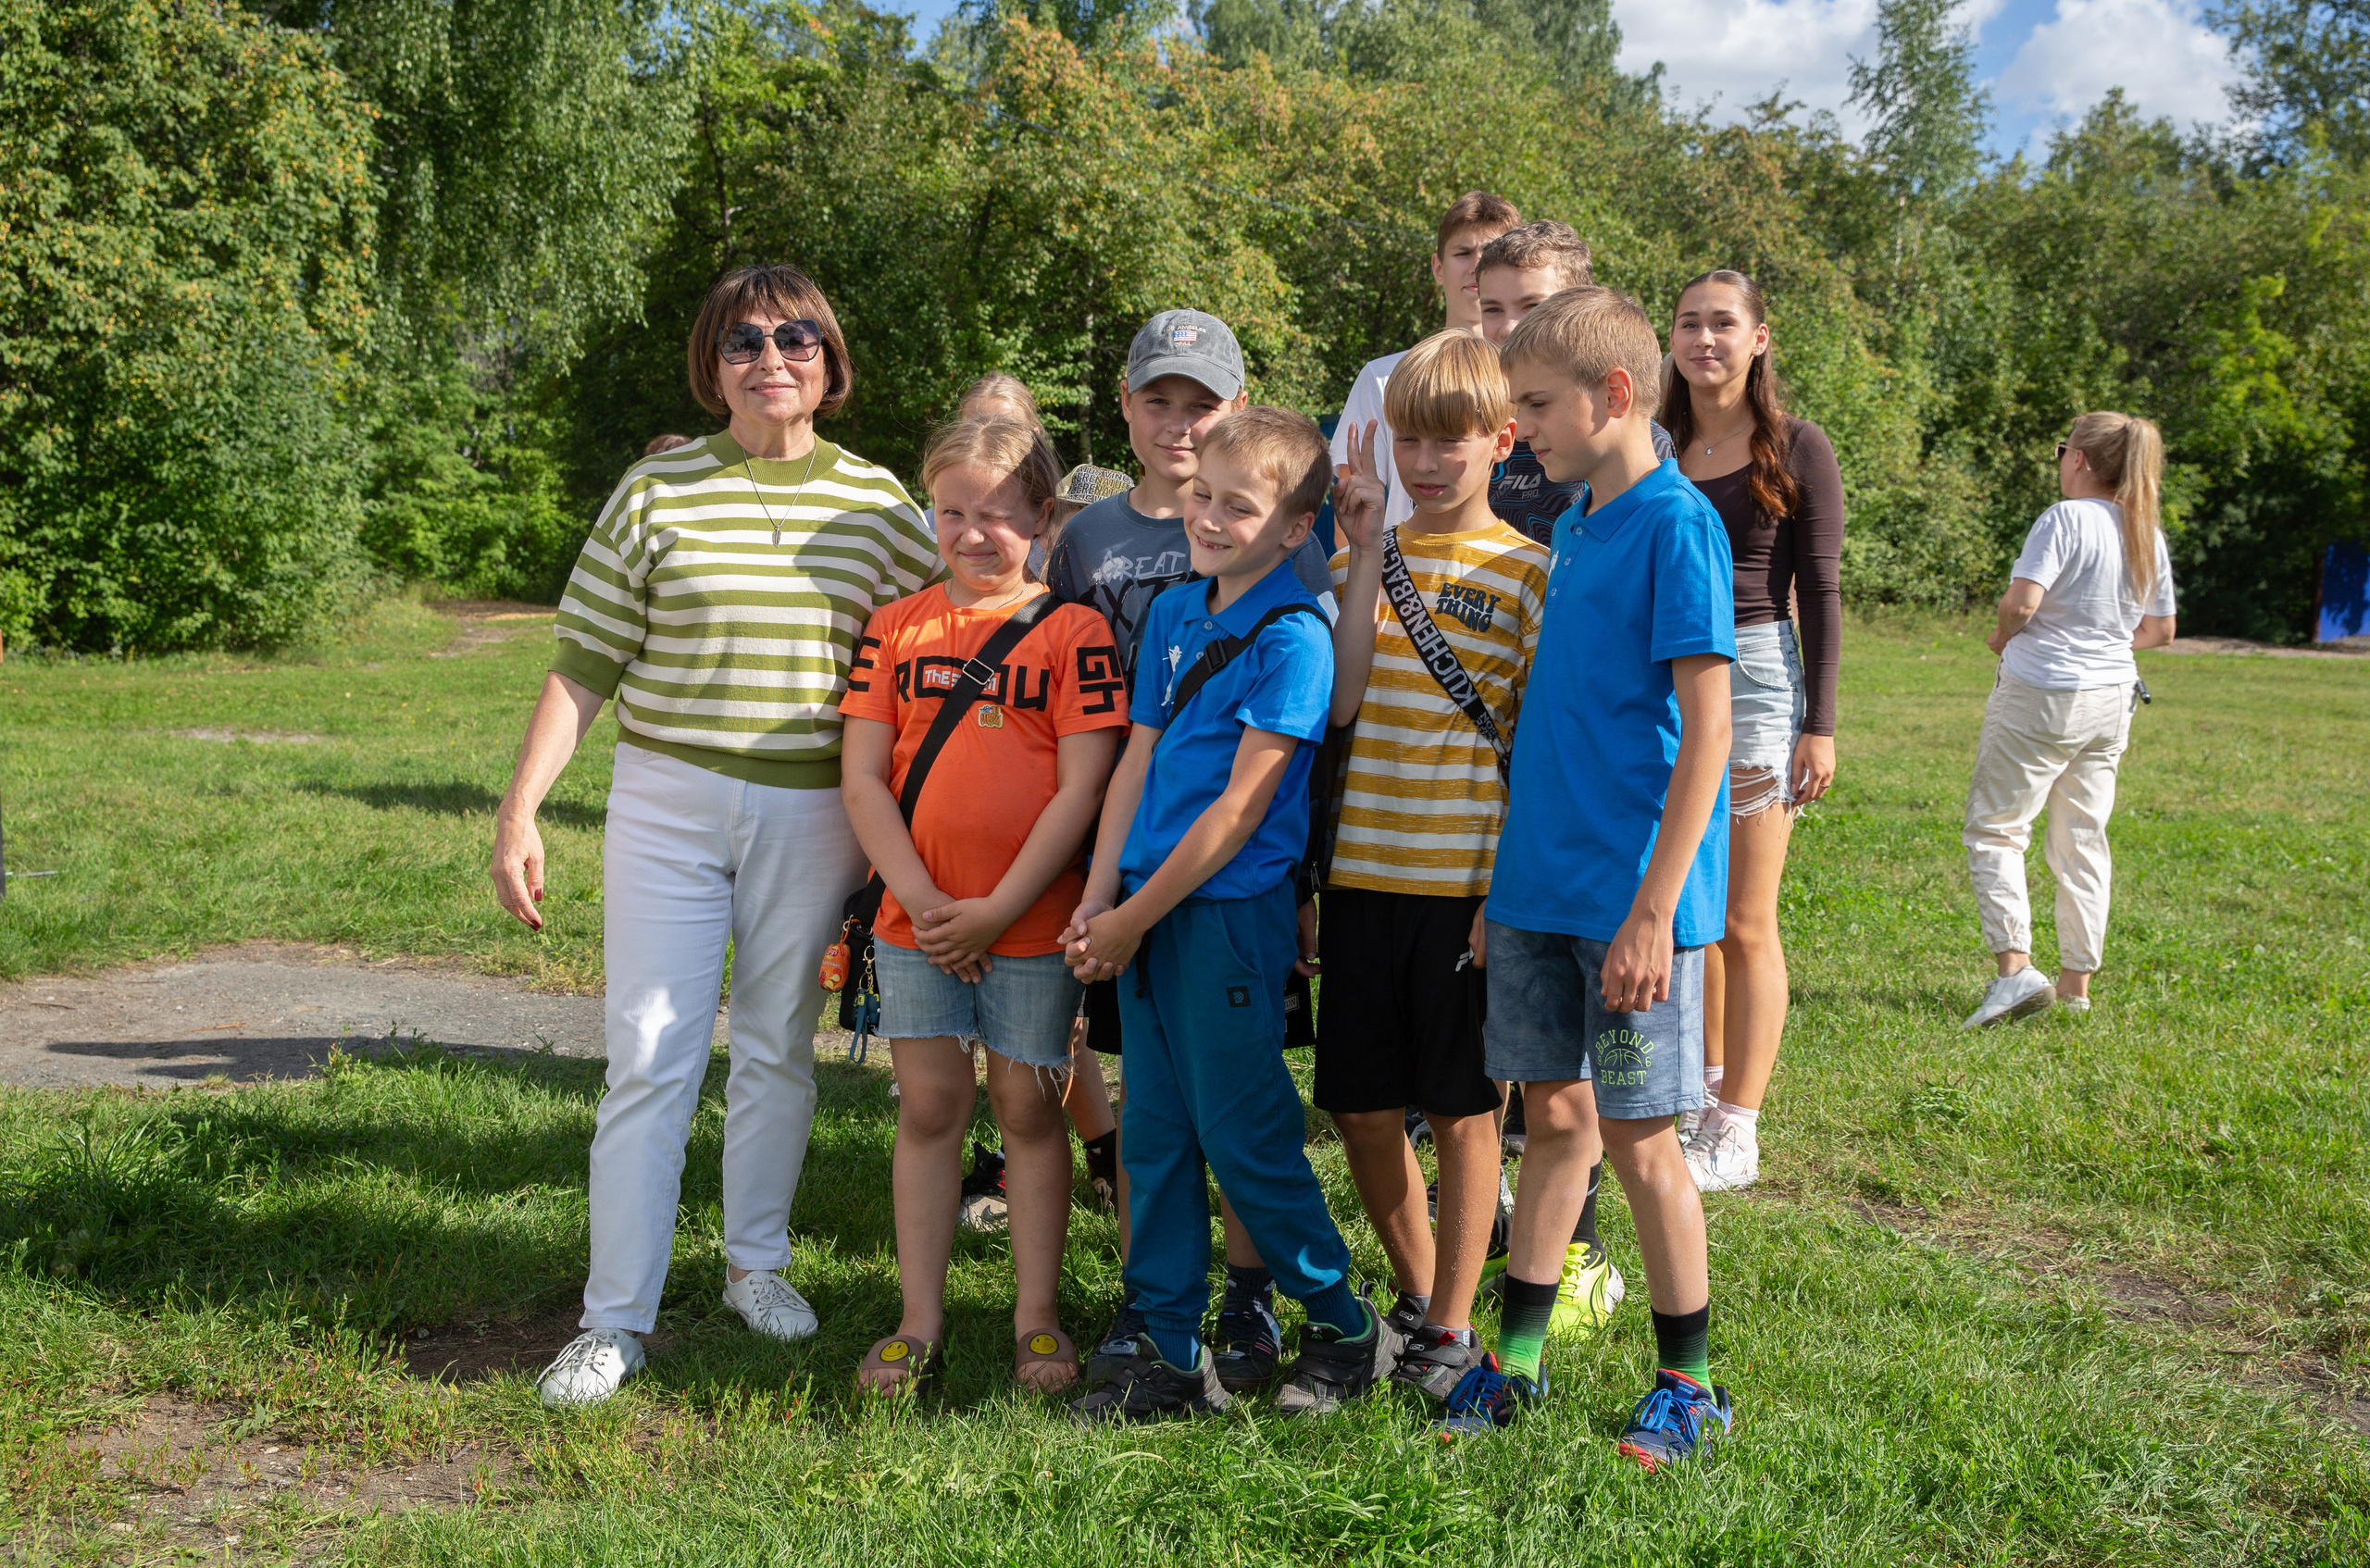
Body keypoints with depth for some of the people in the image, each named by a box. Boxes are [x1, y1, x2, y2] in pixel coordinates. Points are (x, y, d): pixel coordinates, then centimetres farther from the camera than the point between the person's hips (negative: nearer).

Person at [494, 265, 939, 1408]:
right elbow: (583, 668, 0)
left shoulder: (875, 501, 5)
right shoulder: (658, 490, 0)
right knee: (650, 1056, -2)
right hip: (669, 802, -2)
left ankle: (756, 1262, 30)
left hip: (815, 815, 2)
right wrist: (519, 809, -7)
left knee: (780, 1048, 12)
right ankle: (615, 1321, 5)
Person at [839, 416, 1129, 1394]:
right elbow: (861, 781, 1)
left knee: (1029, 1111, 7)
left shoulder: (1073, 632, -4)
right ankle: (921, 1322, 18)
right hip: (915, 921, 3)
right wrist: (921, 899, -9)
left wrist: (999, 909, -12)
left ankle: (1035, 1319, 19)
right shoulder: (894, 629, 5)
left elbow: (1083, 787, -9)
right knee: (928, 1108, 8)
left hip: (1034, 922, -2)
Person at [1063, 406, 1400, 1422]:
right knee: (1152, 1136, 11)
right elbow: (1137, 761, 10)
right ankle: (1171, 1356, 22)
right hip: (1145, 917, 7)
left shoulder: (1293, 638, -13)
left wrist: (1135, 917, -12)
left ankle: (1347, 1329, 21)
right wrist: (1099, 902, 2)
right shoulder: (1174, 612, 10)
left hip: (1231, 914, -7)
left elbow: (1241, 807, -15)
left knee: (1244, 1138, 1)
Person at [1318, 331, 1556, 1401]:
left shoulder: (1525, 572, -1)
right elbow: (1338, 703, -6)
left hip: (1464, 881, -4)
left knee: (1461, 1107, 5)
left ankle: (1453, 1329, 18)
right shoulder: (1362, 556, 9)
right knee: (1360, 1104, 9)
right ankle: (1415, 1291, 30)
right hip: (1361, 874, 4)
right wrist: (1364, 553, -8)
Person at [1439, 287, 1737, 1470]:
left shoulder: (1676, 524, -12)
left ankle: (1690, 1386, 18)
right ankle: (1514, 1360, 24)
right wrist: (1505, 882, 16)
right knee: (1557, 1114, 14)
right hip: (1540, 883, 7)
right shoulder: (1574, 525, 12)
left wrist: (1654, 906, -20)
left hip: (1629, 896, -7)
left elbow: (1705, 730, -16)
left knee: (1638, 1138, 2)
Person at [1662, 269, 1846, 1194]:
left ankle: (1736, 1134, 6)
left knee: (1745, 923, 0)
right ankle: (1705, 1091, 25)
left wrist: (1820, 724, -8)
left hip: (1755, 676, -4)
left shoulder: (1798, 450, -1)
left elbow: (1820, 591, -2)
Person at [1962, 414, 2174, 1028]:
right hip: (2111, 699, 7)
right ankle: (2077, 981, 16)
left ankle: (2015, 966, -12)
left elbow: (2021, 601, -22)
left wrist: (2002, 634, -2)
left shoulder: (2066, 519, -14)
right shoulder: (2148, 535, 8)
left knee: (1994, 828, 1)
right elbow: (2159, 631, 15)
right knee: (2083, 839, 13)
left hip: (2042, 695, -7)